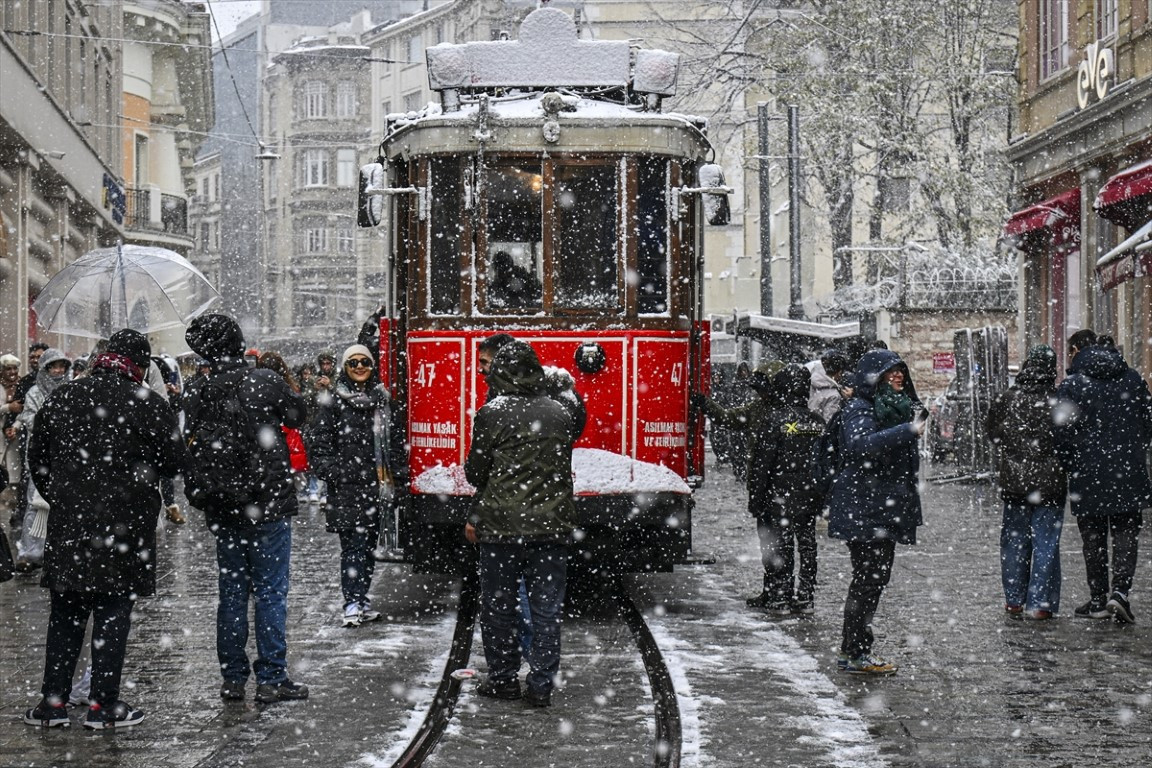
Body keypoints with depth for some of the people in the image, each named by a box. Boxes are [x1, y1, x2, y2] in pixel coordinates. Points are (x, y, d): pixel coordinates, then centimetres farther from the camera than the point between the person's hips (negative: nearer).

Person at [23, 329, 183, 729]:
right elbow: (173, 462, -4)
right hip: (125, 522, -4)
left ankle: (52, 701, 13)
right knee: (113, 611, 3)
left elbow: (37, 458, 12)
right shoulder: (148, 404, -8)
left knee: (66, 612, 12)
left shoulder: (61, 399, 6)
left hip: (68, 520, 4)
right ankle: (103, 704, 3)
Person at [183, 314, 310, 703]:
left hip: (222, 511, 4)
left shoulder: (196, 396, -3)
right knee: (271, 592, 2)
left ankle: (232, 678, 17)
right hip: (269, 504, -3)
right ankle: (271, 679, 3)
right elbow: (297, 416, 5)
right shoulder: (266, 381, -11)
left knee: (231, 592, 13)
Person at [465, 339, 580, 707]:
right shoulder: (560, 414, 6)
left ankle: (503, 679, 15)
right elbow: (562, 471, 12)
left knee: (497, 606, 10)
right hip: (552, 525, 3)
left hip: (502, 525, -3)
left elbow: (476, 472, -3)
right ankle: (542, 686, 6)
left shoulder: (492, 414, -7)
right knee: (546, 609, 6)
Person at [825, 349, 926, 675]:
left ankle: (852, 649, 17)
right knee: (869, 577, -9)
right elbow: (862, 444, -32)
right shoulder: (859, 409, -11)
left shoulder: (898, 406, 17)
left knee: (876, 576, 10)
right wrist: (909, 431, -35)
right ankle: (856, 653, -5)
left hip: (886, 507, 9)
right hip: (862, 508, -9)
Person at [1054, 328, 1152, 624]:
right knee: (1126, 535, 7)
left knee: (1094, 539, 9)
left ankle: (1099, 599, 13)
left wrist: (1069, 466, 3)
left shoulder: (1071, 386, -8)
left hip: (1088, 476, -2)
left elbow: (1062, 433, -11)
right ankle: (1120, 591, -10)